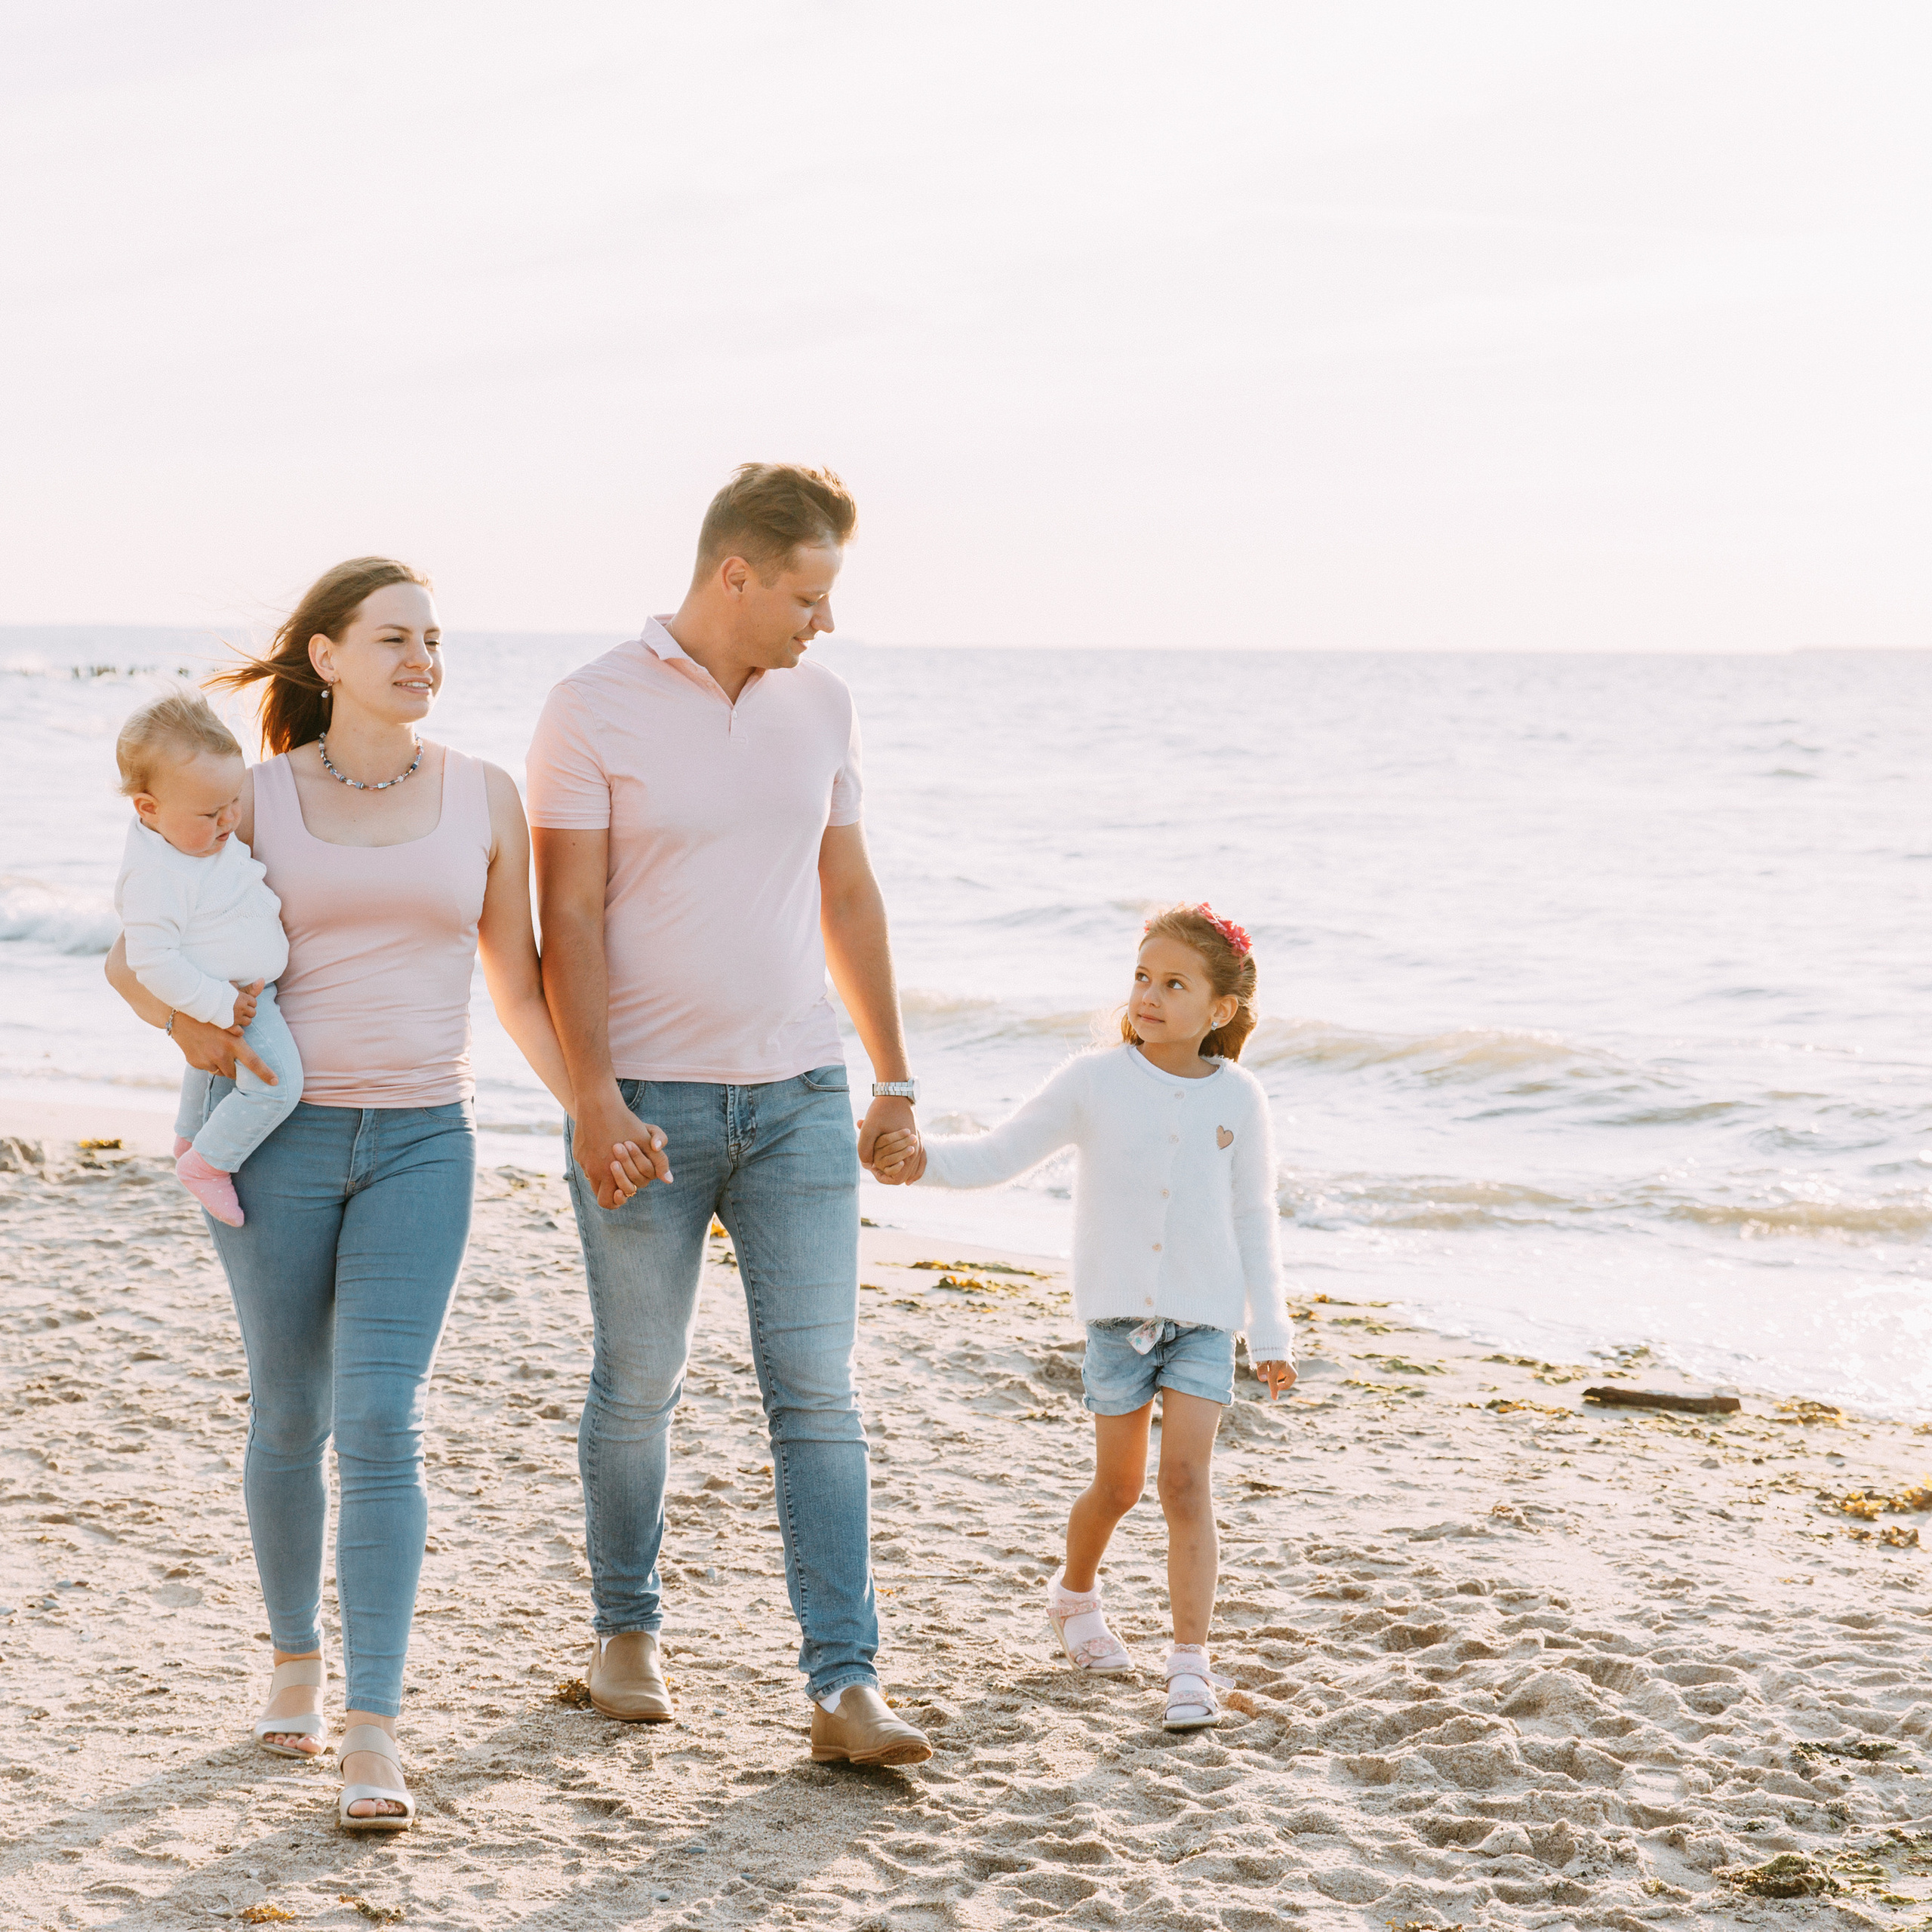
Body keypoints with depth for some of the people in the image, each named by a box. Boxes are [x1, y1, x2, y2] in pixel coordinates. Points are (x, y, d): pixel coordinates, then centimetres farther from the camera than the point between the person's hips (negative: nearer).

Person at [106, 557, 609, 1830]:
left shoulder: (484, 796, 4)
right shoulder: (257, 801, 1)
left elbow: (520, 985, 11)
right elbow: (133, 957, 8)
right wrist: (191, 1025, -13)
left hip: (421, 1147, 0)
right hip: (281, 1139, 0)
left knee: (381, 1426, -12)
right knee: (291, 1420, 11)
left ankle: (374, 1734, -12)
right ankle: (297, 1656, 35)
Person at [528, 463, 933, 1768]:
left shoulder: (821, 705, 7)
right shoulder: (594, 712, -8)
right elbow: (569, 919, -10)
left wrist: (893, 1077, 12)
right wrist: (593, 1094, -19)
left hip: (798, 1096, 3)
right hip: (646, 1103, -3)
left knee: (819, 1393, -2)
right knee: (639, 1386, 8)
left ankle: (846, 1686, -3)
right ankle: (627, 1631, 28)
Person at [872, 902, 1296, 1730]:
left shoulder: (1237, 1097, 0)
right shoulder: (1094, 1080, -4)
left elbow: (1253, 1220, 8)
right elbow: (1002, 1153, -3)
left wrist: (1270, 1334, 8)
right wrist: (924, 1158, -21)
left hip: (1204, 1320, 0)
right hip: (1117, 1315, 0)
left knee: (1187, 1482, -10)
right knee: (1118, 1483, 9)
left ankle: (1190, 1664, -9)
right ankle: (1075, 1594, 40)